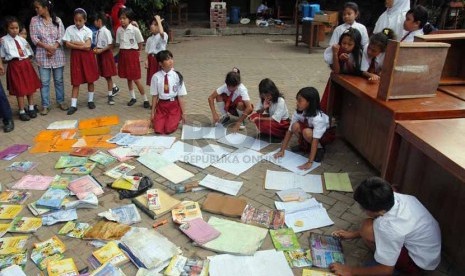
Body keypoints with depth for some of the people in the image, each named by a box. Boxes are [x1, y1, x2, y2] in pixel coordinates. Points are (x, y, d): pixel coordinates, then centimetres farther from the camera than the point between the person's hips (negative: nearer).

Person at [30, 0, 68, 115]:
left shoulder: (57, 20, 2)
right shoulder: (34, 20, 2)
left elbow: (61, 37, -3)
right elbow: (34, 38, -4)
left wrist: (53, 48, -16)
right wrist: (47, 47, -17)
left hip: (57, 55, 0)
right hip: (42, 55, 0)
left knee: (59, 80, 9)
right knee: (44, 82, 2)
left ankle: (60, 101, 23)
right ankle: (45, 105, 10)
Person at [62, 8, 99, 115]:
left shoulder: (88, 31, -2)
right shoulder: (69, 29, 1)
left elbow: (88, 46, -12)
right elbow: (68, 44, -6)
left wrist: (75, 43, -9)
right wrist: (82, 46, -12)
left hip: (87, 56, 0)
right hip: (76, 56, 0)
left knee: (90, 79, 6)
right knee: (76, 82, 0)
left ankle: (90, 100, 22)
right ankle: (73, 105, 2)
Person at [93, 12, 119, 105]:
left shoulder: (106, 31, -15)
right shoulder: (98, 32, 8)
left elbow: (110, 45, -17)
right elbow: (98, 44, 15)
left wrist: (100, 50, -20)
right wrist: (95, 49, -4)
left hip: (106, 54, -8)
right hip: (100, 55, 8)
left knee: (108, 76, -1)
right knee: (105, 75, 14)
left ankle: (110, 96, 7)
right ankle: (115, 88, 35)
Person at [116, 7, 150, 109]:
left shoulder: (135, 29, -11)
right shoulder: (119, 30, 3)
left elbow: (140, 43, -3)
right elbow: (119, 43, 13)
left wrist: (135, 52, 5)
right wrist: (123, 51, 5)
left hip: (132, 54, -5)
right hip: (123, 54, 5)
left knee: (136, 79, -5)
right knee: (128, 78, 12)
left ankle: (145, 99, 5)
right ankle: (133, 97, 25)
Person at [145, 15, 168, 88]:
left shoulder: (164, 35, -7)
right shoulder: (149, 39, 13)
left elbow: (161, 32, -32)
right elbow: (148, 52, 13)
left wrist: (158, 21, -21)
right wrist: (147, 60, -2)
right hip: (151, 59, 6)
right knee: (153, 80, 11)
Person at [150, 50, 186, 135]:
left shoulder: (177, 76, -8)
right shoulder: (156, 77, -7)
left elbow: (181, 96, -6)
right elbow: (154, 96, 0)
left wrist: (183, 113, -4)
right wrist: (153, 113, 4)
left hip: (174, 105, -1)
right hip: (161, 105, 1)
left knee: (169, 129, -15)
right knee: (158, 129, -11)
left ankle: (175, 120, 19)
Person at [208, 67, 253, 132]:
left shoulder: (242, 89, -34)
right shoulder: (224, 87, -24)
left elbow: (249, 108, -43)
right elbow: (210, 98, -24)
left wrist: (238, 123, -46)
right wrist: (214, 114, -35)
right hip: (231, 106, 3)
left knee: (240, 103, -39)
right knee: (219, 96, -23)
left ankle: (242, 121, -8)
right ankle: (225, 117, -1)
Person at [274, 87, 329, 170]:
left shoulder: (318, 118, -37)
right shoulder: (298, 112, -21)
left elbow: (315, 140, -41)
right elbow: (290, 131, -17)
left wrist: (310, 162, -45)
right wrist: (282, 150, -20)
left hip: (325, 134, -5)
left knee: (307, 132, -36)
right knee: (295, 126, -27)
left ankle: (319, 149, -9)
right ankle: (303, 144, -1)